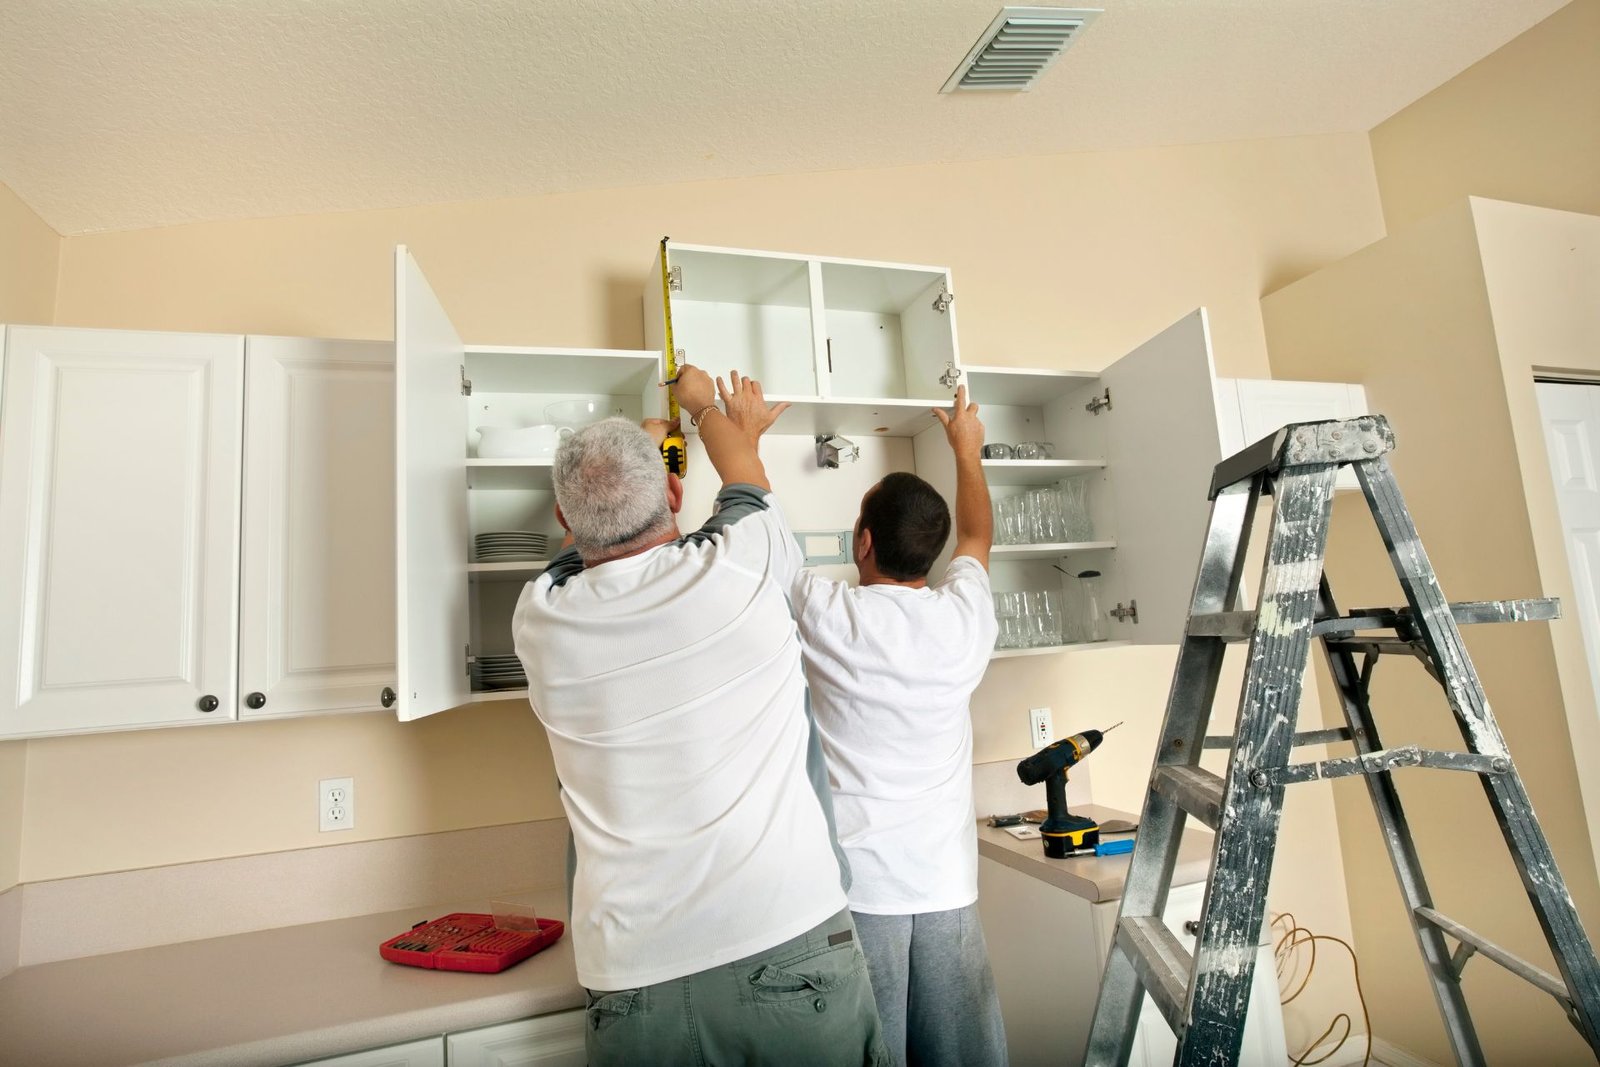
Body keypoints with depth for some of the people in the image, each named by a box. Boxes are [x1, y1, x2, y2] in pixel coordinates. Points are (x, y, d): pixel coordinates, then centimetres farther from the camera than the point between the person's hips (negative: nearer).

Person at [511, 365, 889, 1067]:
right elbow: (746, 479, 13)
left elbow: (579, 543, 21)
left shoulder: (540, 618, -4)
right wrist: (703, 403, 34)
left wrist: (622, 454, 38)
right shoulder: (741, 564, -11)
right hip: (789, 947, -1)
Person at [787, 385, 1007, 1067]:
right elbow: (977, 535, 18)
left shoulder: (825, 615, -14)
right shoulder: (964, 616, -4)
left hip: (855, 883, -3)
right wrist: (966, 449, 33)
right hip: (947, 883, 4)